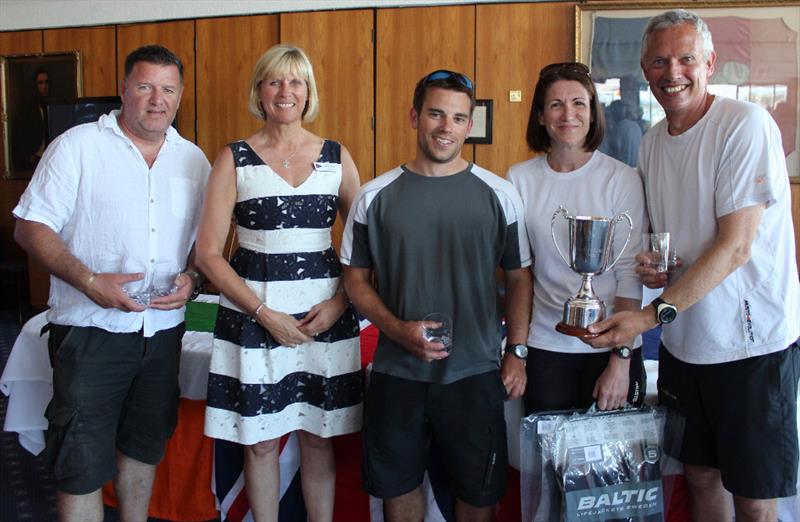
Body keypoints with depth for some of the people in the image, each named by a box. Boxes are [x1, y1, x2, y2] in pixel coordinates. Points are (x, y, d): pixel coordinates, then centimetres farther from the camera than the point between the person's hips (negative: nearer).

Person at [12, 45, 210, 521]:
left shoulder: (193, 159, 9)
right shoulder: (78, 146, -5)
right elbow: (31, 227, -8)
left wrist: (193, 278, -8)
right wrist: (90, 281, -22)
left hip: (163, 329, 5)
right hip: (91, 329, -4)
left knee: (144, 446, 19)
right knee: (82, 465, -1)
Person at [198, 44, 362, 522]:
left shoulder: (337, 157, 5)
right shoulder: (235, 159, 0)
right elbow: (209, 253, -3)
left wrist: (340, 302, -7)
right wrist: (264, 313, -10)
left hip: (325, 314, 1)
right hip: (254, 316, -1)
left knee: (319, 438, 10)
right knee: (261, 442, 7)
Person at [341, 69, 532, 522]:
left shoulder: (499, 195, -2)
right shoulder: (376, 197, -1)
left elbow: (519, 277, 4)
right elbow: (357, 279, 4)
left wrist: (517, 352, -2)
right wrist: (399, 329, -11)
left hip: (476, 373, -1)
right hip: (396, 372, 1)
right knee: (397, 485, 16)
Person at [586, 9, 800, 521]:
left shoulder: (746, 125, -15)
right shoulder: (652, 141, 7)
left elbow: (734, 246, -21)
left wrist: (653, 314, -24)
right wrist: (651, 264, -4)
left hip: (752, 341, -6)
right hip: (684, 340, 6)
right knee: (700, 474, 17)